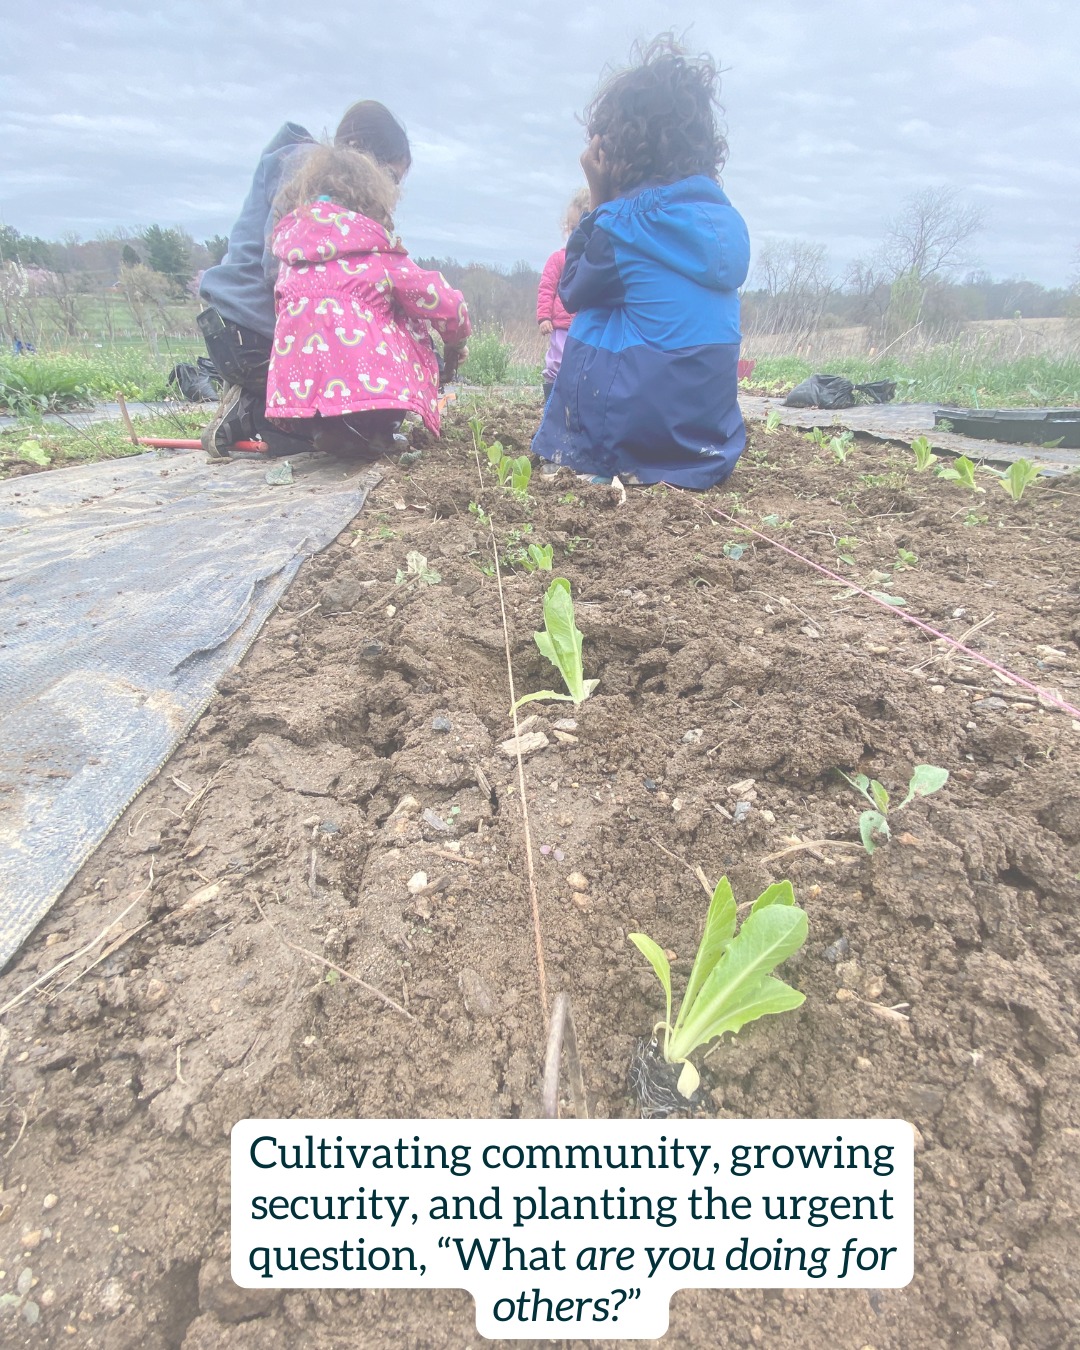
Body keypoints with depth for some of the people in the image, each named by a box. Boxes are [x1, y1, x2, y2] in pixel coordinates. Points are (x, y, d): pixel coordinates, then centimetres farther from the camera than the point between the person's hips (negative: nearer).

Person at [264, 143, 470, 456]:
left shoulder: (288, 242, 18)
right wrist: (456, 343, 29)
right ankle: (371, 432, 6)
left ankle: (326, 429, 9)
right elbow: (445, 304, 9)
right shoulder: (377, 250, 6)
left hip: (295, 391, 5)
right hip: (367, 383, -4)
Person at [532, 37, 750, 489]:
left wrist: (598, 201, 6)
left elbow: (572, 292, 5)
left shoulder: (625, 220, -11)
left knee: (584, 326, 24)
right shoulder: (728, 220, 8)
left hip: (628, 436, -6)